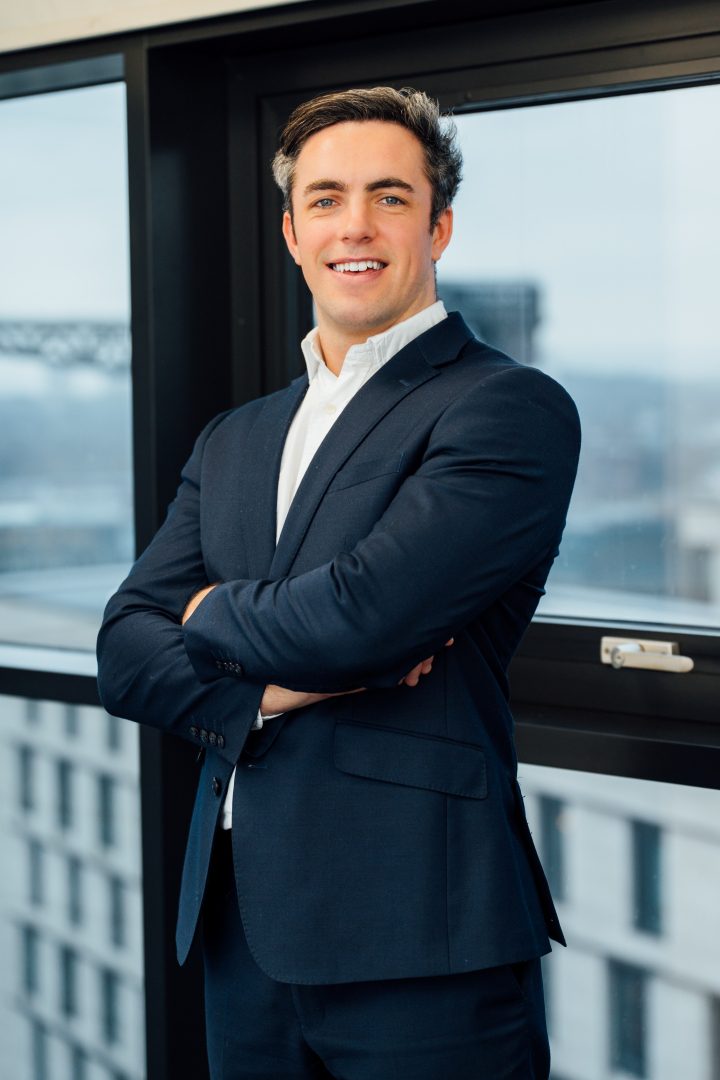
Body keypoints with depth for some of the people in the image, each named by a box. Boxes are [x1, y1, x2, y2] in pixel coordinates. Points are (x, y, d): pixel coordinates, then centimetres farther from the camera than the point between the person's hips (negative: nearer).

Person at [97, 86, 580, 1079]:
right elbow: (125, 654, 8)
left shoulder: (510, 409, -8)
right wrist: (268, 689, -11)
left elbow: (363, 612, -20)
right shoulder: (233, 441, 15)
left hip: (417, 946, -6)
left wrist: (212, 614, 0)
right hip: (242, 930, 6)